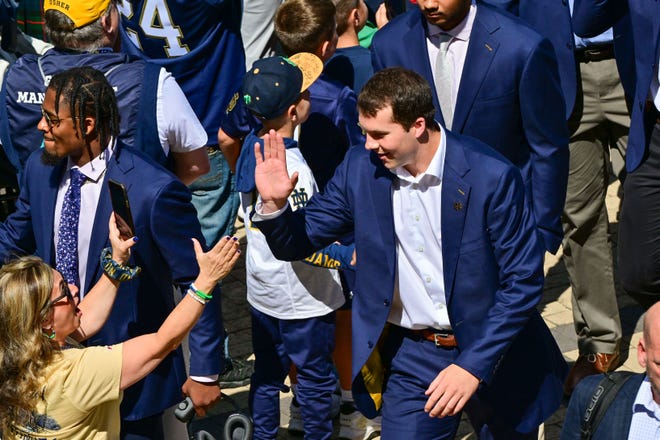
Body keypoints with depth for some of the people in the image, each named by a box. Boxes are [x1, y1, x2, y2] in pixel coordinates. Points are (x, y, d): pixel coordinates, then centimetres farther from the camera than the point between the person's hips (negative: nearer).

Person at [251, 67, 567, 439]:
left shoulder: (492, 176, -19)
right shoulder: (361, 169, -8)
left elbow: (524, 281, -15)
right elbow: (298, 242, 1)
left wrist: (474, 365, -21)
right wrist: (274, 203, -21)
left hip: (492, 350, -2)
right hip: (410, 356, 2)